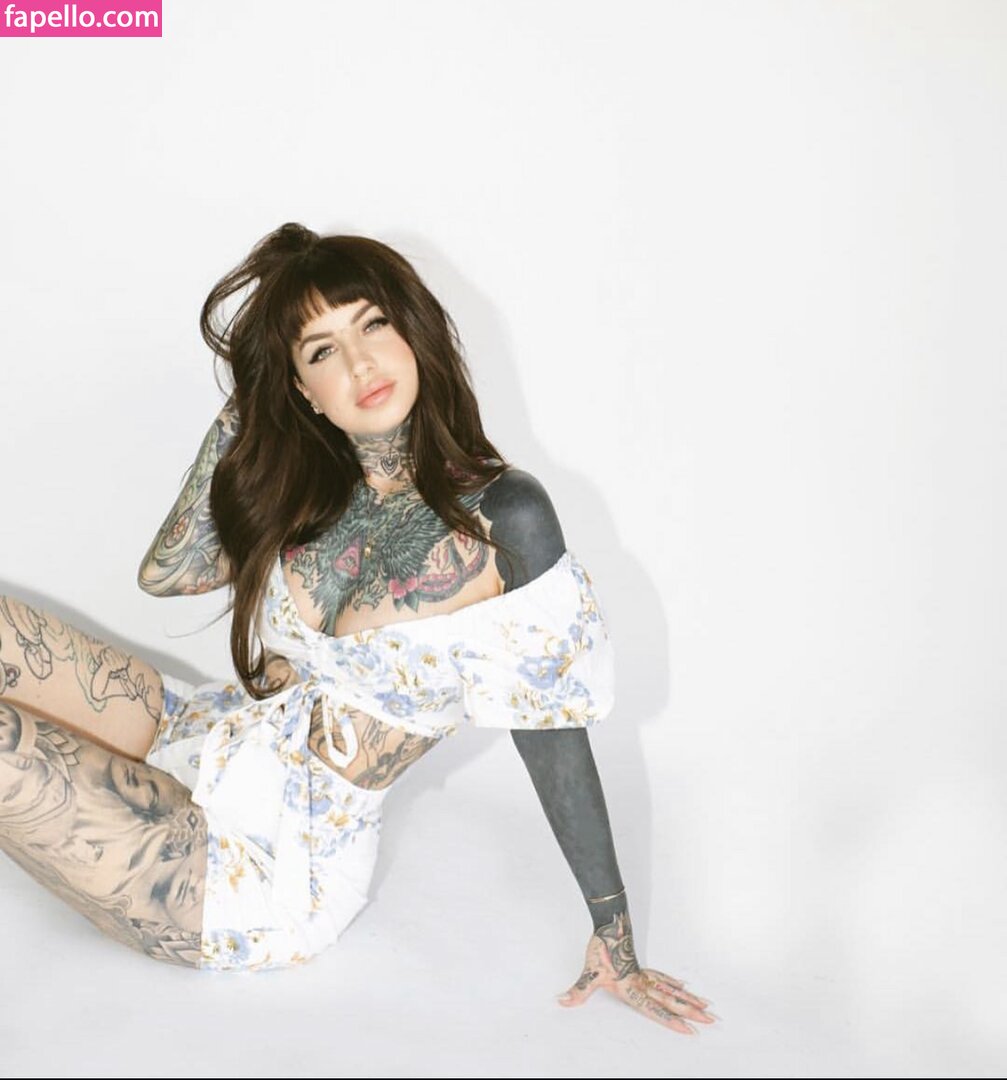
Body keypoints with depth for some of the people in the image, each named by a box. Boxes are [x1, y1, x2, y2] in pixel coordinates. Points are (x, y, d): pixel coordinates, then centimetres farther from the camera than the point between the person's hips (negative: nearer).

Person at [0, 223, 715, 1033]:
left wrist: (615, 936, -8)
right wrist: (240, 410, -1)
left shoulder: (502, 516, -17)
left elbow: (553, 734, -12)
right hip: (206, 739, 7)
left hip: (262, 868, -6)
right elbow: (165, 573, 2)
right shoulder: (315, 487, 3)